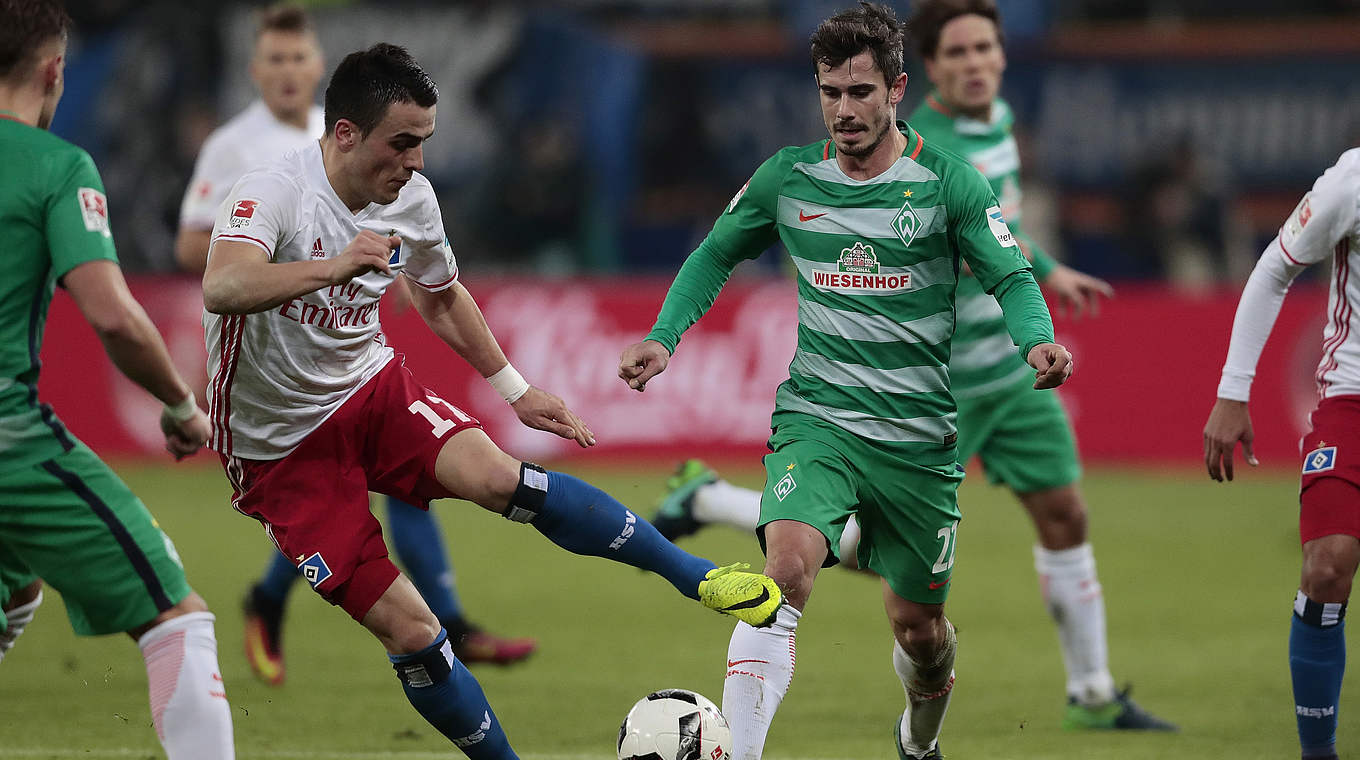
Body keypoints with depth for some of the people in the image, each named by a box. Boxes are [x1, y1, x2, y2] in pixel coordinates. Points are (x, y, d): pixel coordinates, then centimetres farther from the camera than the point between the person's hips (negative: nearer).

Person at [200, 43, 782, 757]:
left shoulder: (411, 199, -3)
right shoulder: (273, 191, -24)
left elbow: (441, 297, 19)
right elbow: (221, 289, -45)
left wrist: (514, 388, 20)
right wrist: (333, 266, -57)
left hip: (372, 389, 4)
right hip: (280, 450, -4)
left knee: (496, 476, -25)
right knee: (409, 631, -12)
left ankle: (694, 573, -19)